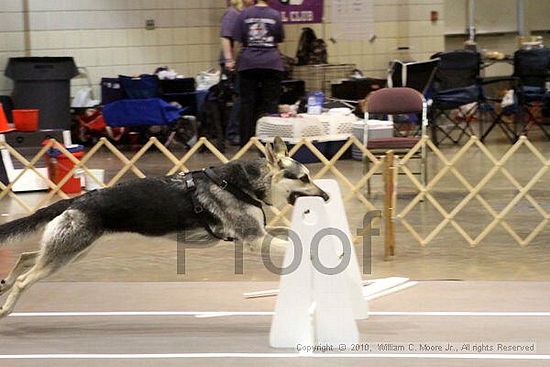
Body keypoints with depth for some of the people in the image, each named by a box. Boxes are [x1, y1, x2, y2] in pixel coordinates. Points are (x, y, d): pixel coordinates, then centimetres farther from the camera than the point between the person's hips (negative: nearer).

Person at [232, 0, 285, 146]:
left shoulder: (245, 14, -1)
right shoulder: (275, 15, -1)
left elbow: (239, 40, -1)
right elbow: (279, 39, 9)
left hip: (248, 63, 1)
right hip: (272, 63, -1)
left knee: (247, 103, 7)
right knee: (271, 103, 5)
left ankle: (245, 142, 8)